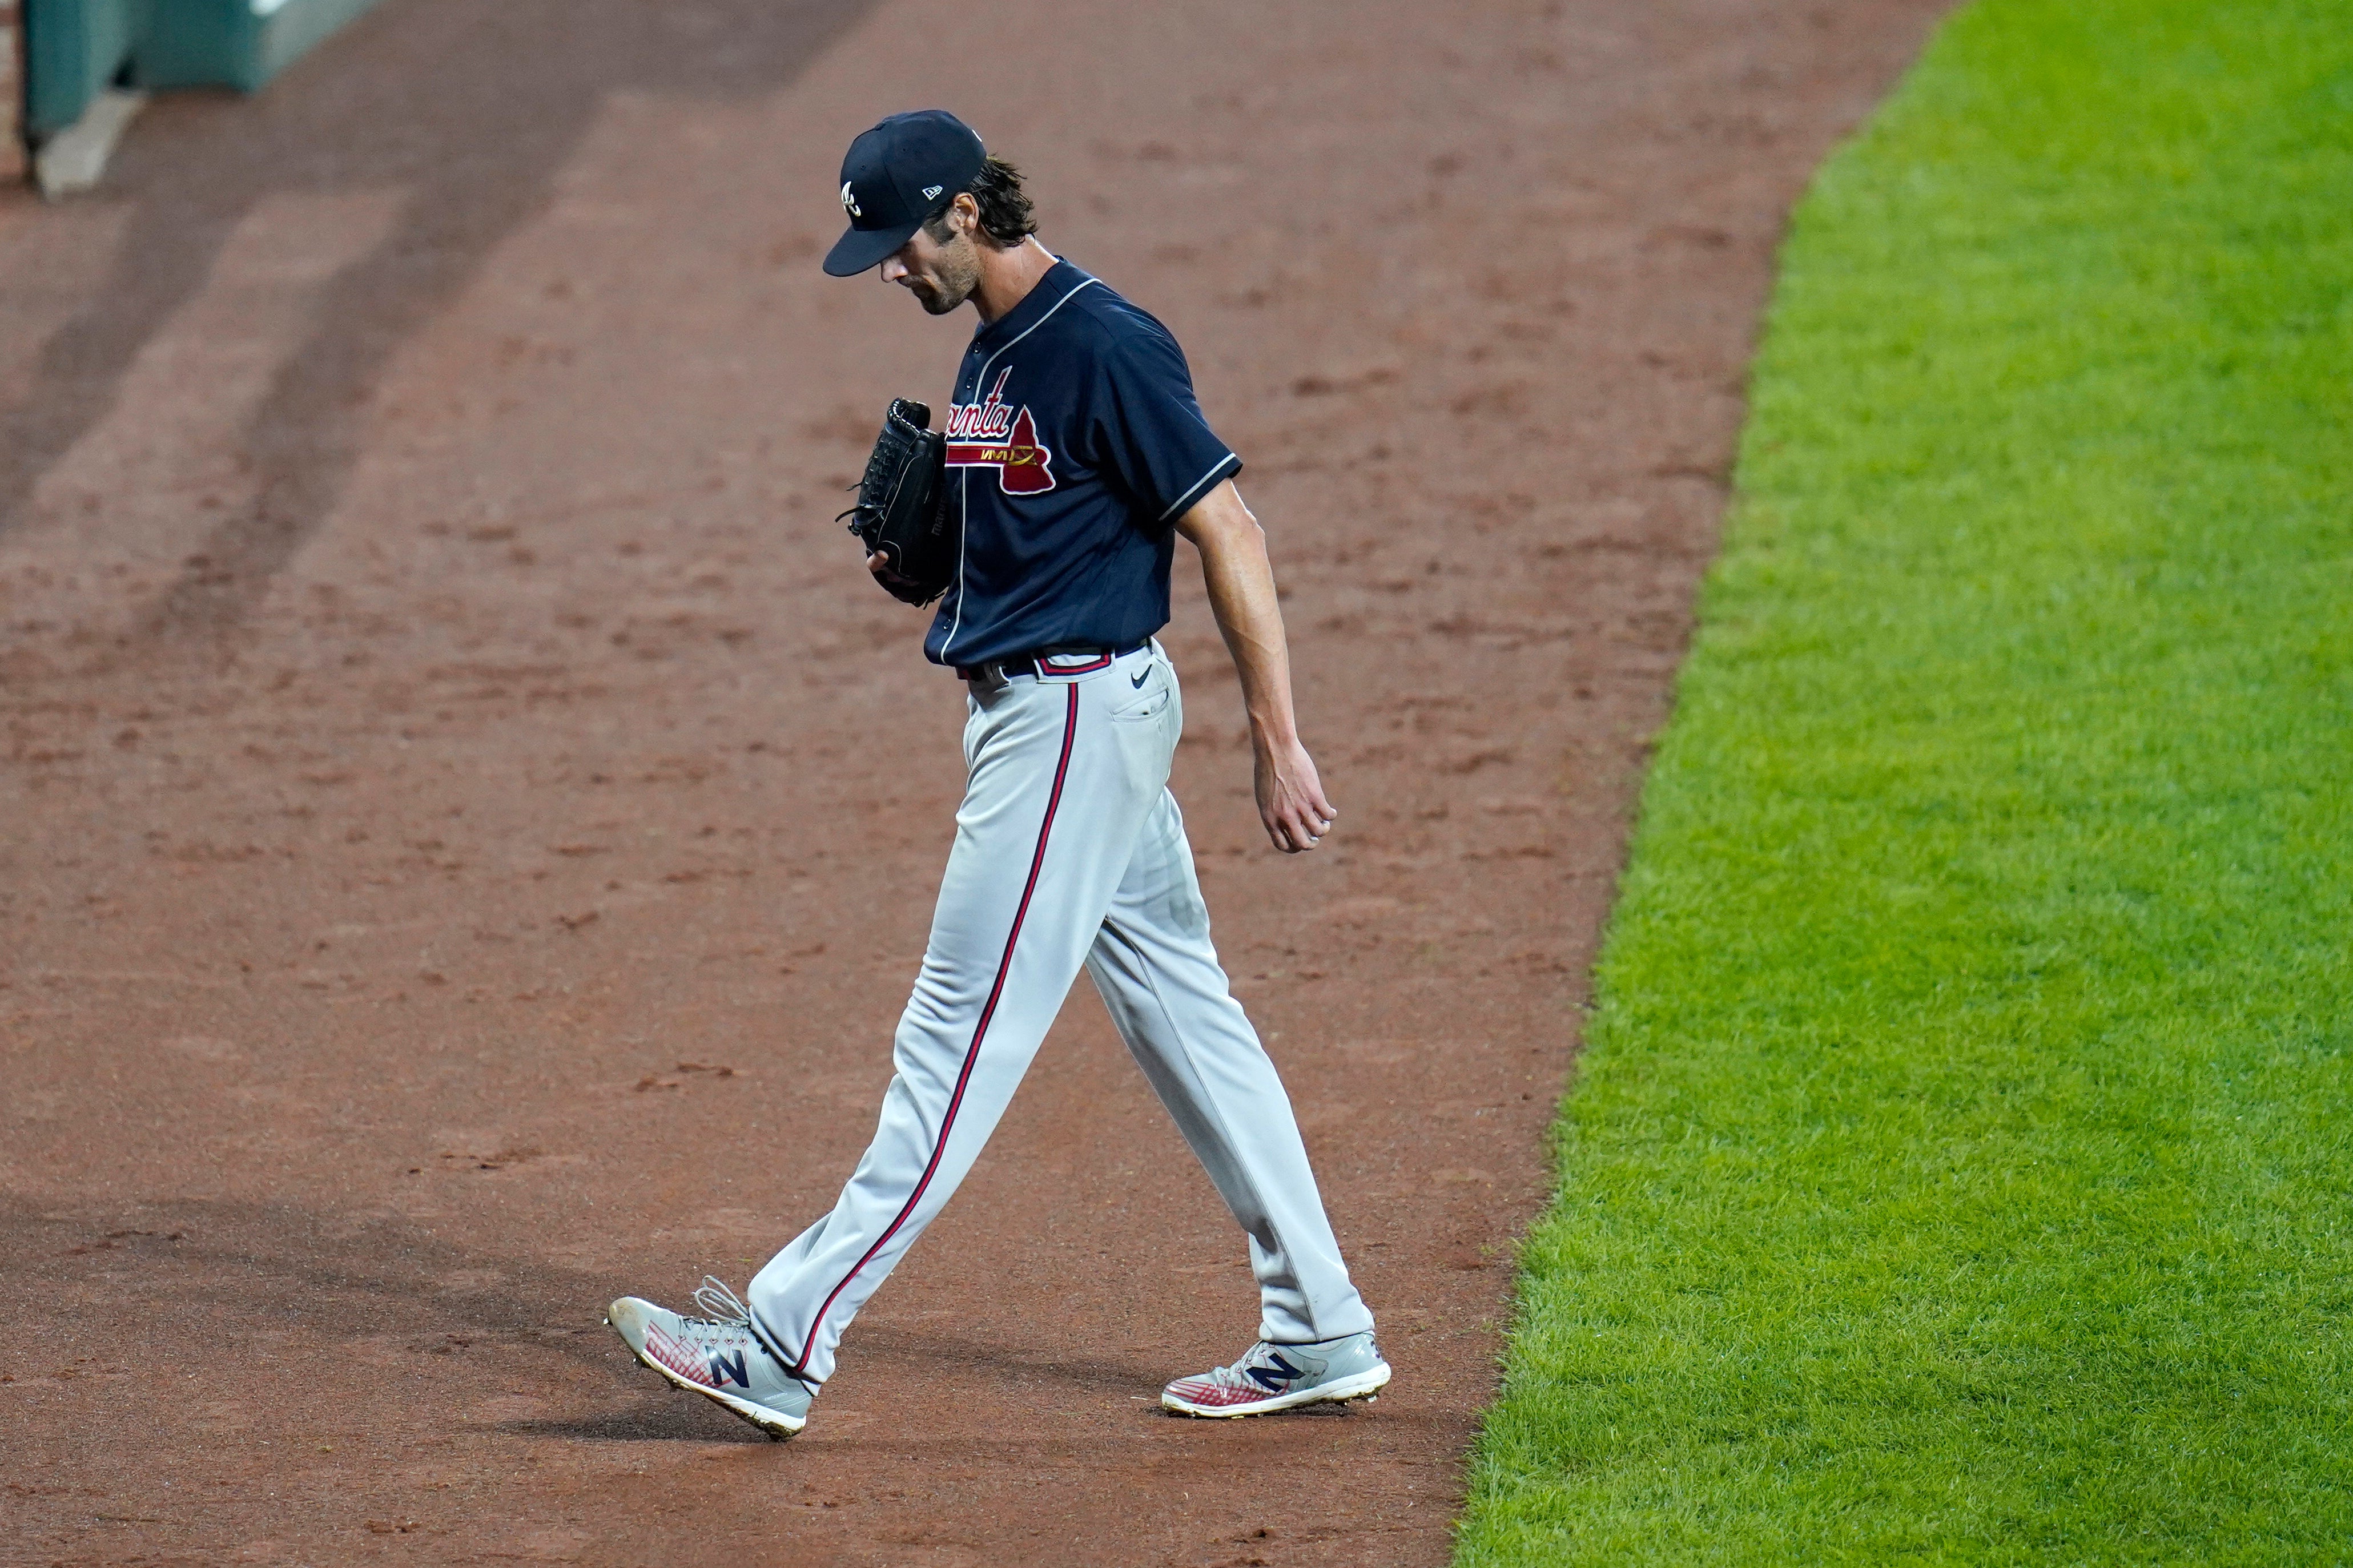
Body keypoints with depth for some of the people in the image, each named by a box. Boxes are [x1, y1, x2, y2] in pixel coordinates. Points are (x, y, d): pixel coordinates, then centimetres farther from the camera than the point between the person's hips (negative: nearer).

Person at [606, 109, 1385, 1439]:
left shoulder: (1104, 345, -17)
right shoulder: (996, 346, 13)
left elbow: (1230, 533, -18)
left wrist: (1279, 742, -21)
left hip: (1078, 714, -10)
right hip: (1037, 713, 10)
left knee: (960, 1042, -7)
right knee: (1187, 1018, 12)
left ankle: (784, 1345, -7)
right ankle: (1321, 1336, 16)